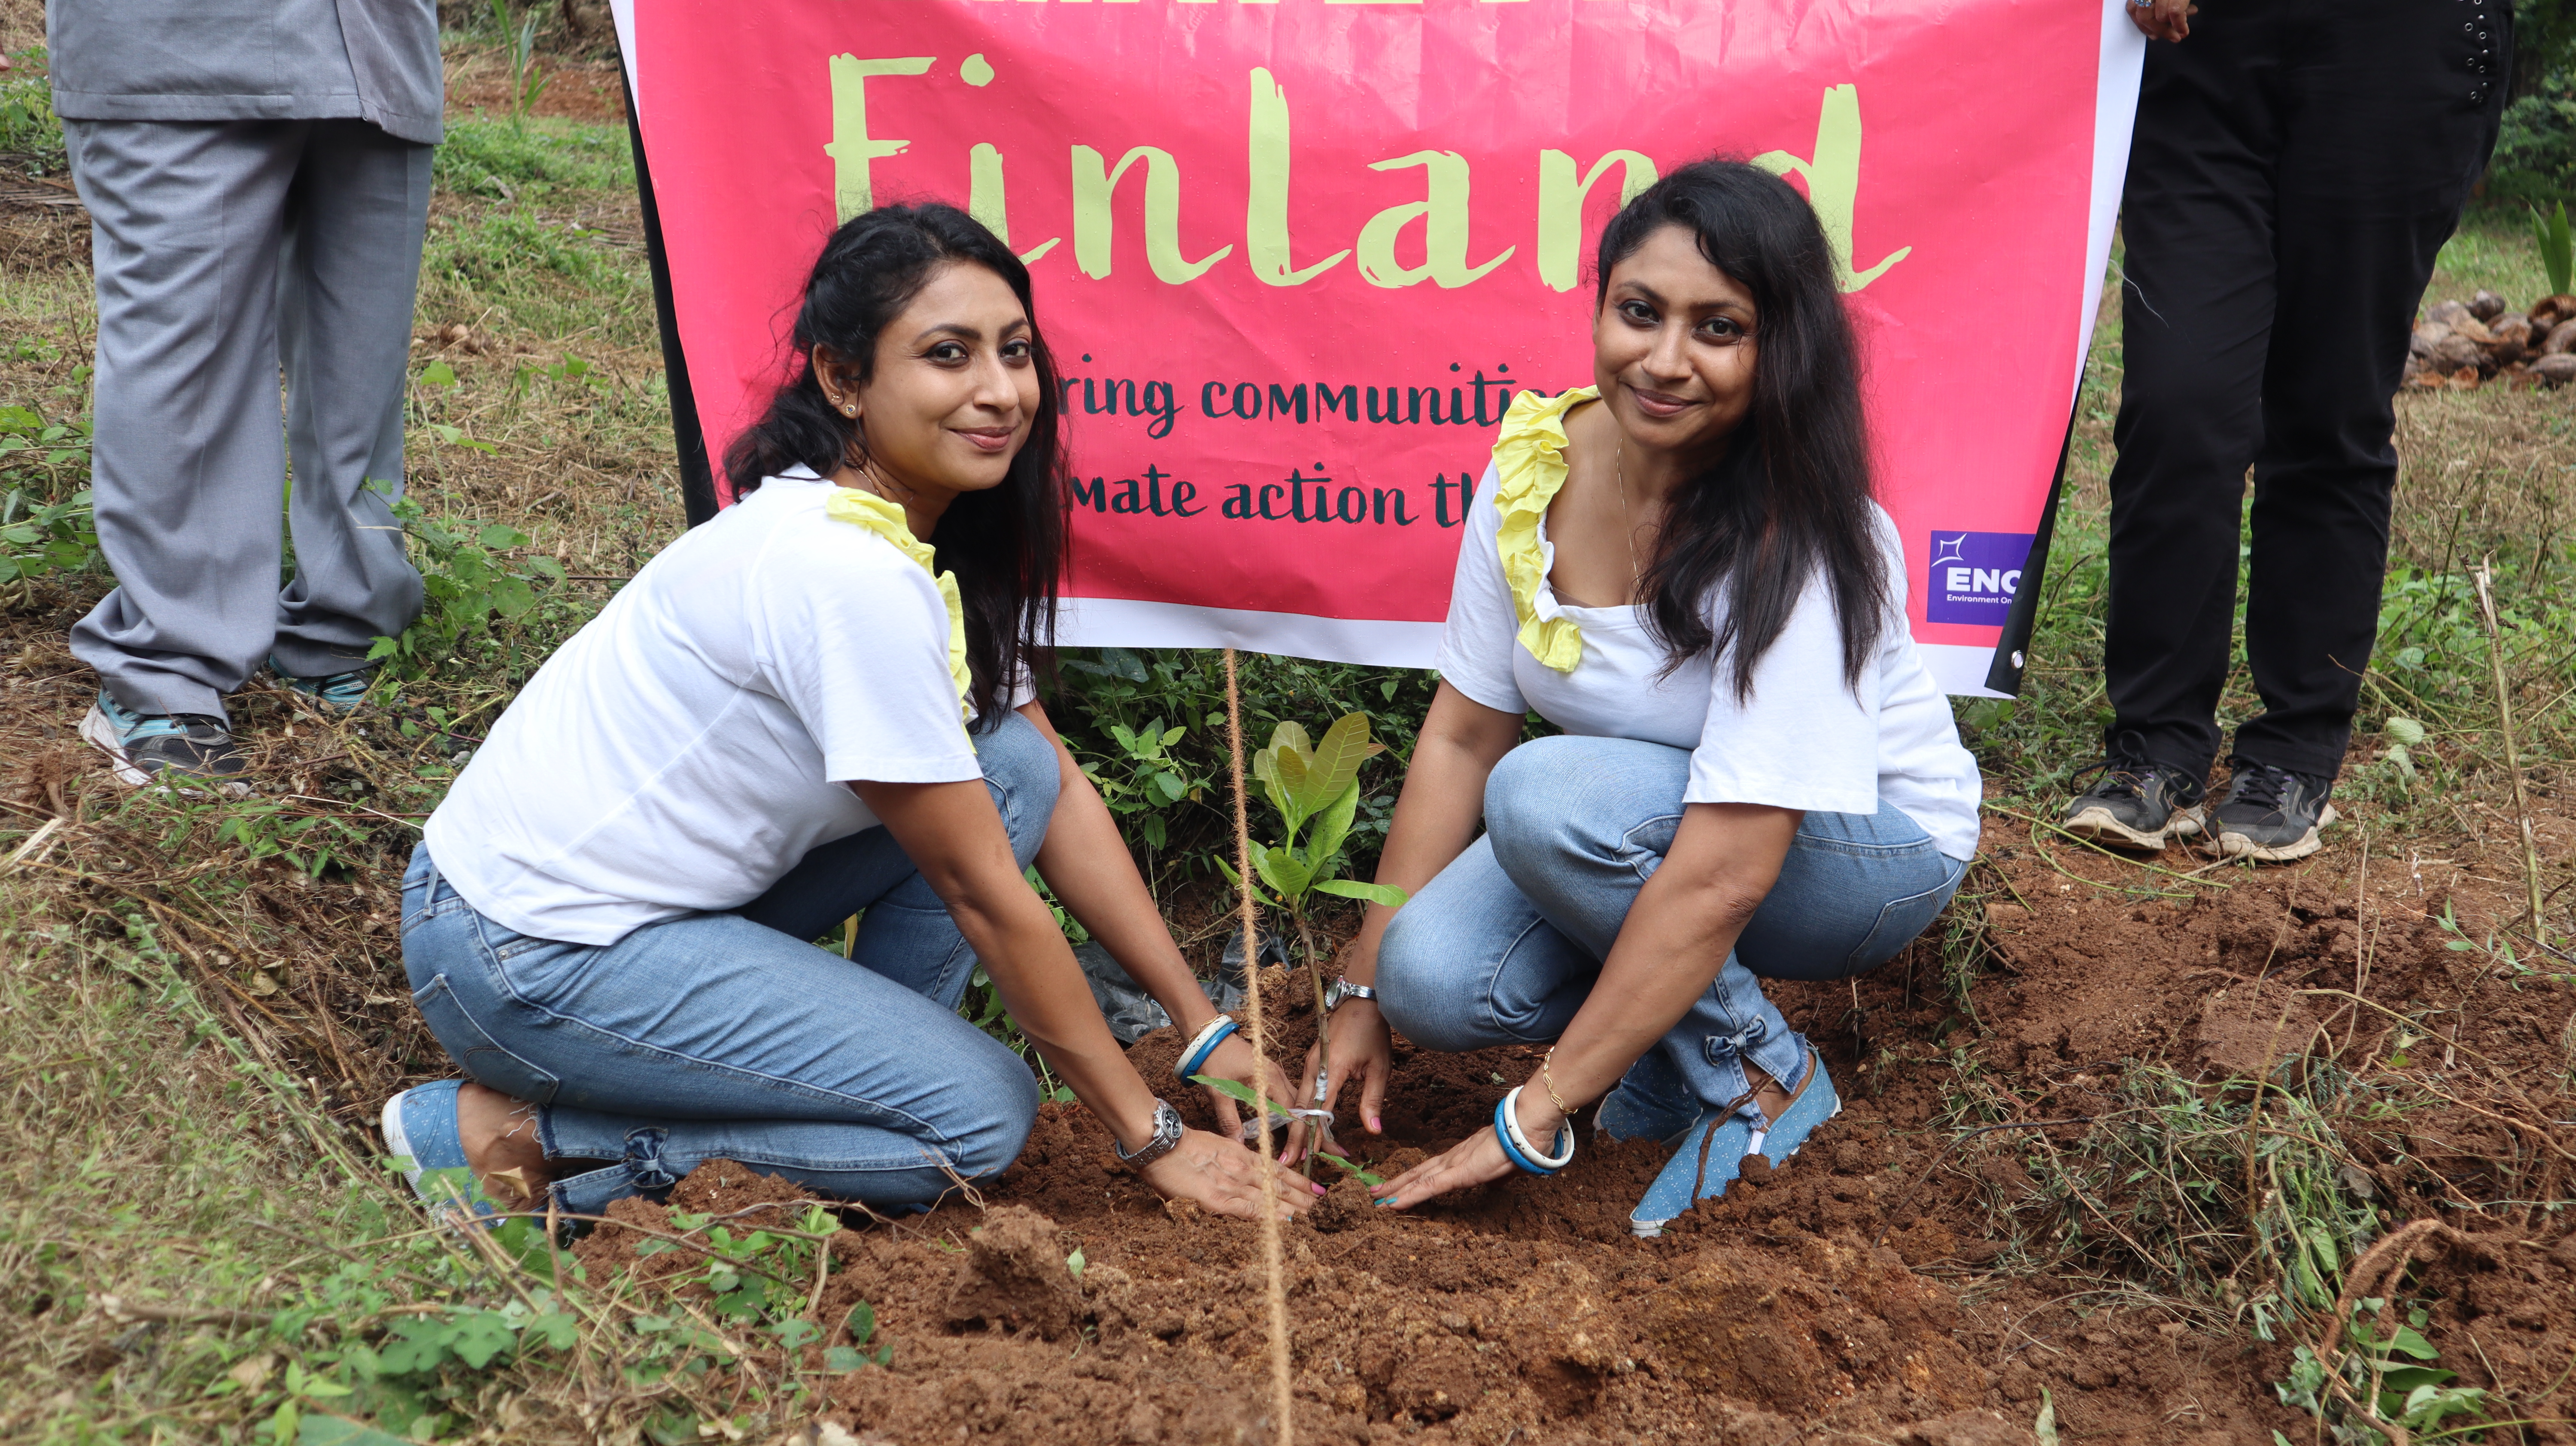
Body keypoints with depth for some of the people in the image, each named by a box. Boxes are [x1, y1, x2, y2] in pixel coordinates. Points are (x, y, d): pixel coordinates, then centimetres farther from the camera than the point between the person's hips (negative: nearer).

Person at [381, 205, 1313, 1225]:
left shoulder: (936, 538, 2)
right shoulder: (850, 577, -26)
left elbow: (1059, 793, 7)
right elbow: (984, 894, -20)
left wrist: (1206, 1031, 3)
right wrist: (1154, 1140, -11)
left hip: (663, 891, 9)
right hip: (526, 953, -9)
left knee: (1010, 766, 0)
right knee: (980, 1114, -12)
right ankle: (524, 1139, -6)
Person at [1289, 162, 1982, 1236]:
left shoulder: (1796, 546, -30)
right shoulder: (1533, 467, -13)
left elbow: (1723, 875, -33)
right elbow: (1461, 739, -5)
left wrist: (1531, 1119, -31)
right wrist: (1361, 993, -5)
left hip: (1870, 849, -5)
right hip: (1638, 827, 5)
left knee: (1549, 792, -32)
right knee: (1431, 978, -22)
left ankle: (1760, 1072, -10)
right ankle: (1670, 1020, 6)